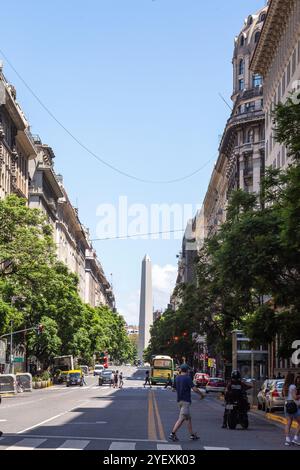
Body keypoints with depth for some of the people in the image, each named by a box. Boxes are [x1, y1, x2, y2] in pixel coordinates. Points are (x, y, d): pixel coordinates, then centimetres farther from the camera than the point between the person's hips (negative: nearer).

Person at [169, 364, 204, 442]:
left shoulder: (177, 378, 8)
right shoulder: (187, 378, -13)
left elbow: (175, 388, 19)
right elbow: (195, 389, -16)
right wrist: (201, 394, 0)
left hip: (179, 400, 8)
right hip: (186, 401, -8)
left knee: (188, 418, 15)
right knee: (181, 419, -9)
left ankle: (192, 435, 20)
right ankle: (172, 434, -14)